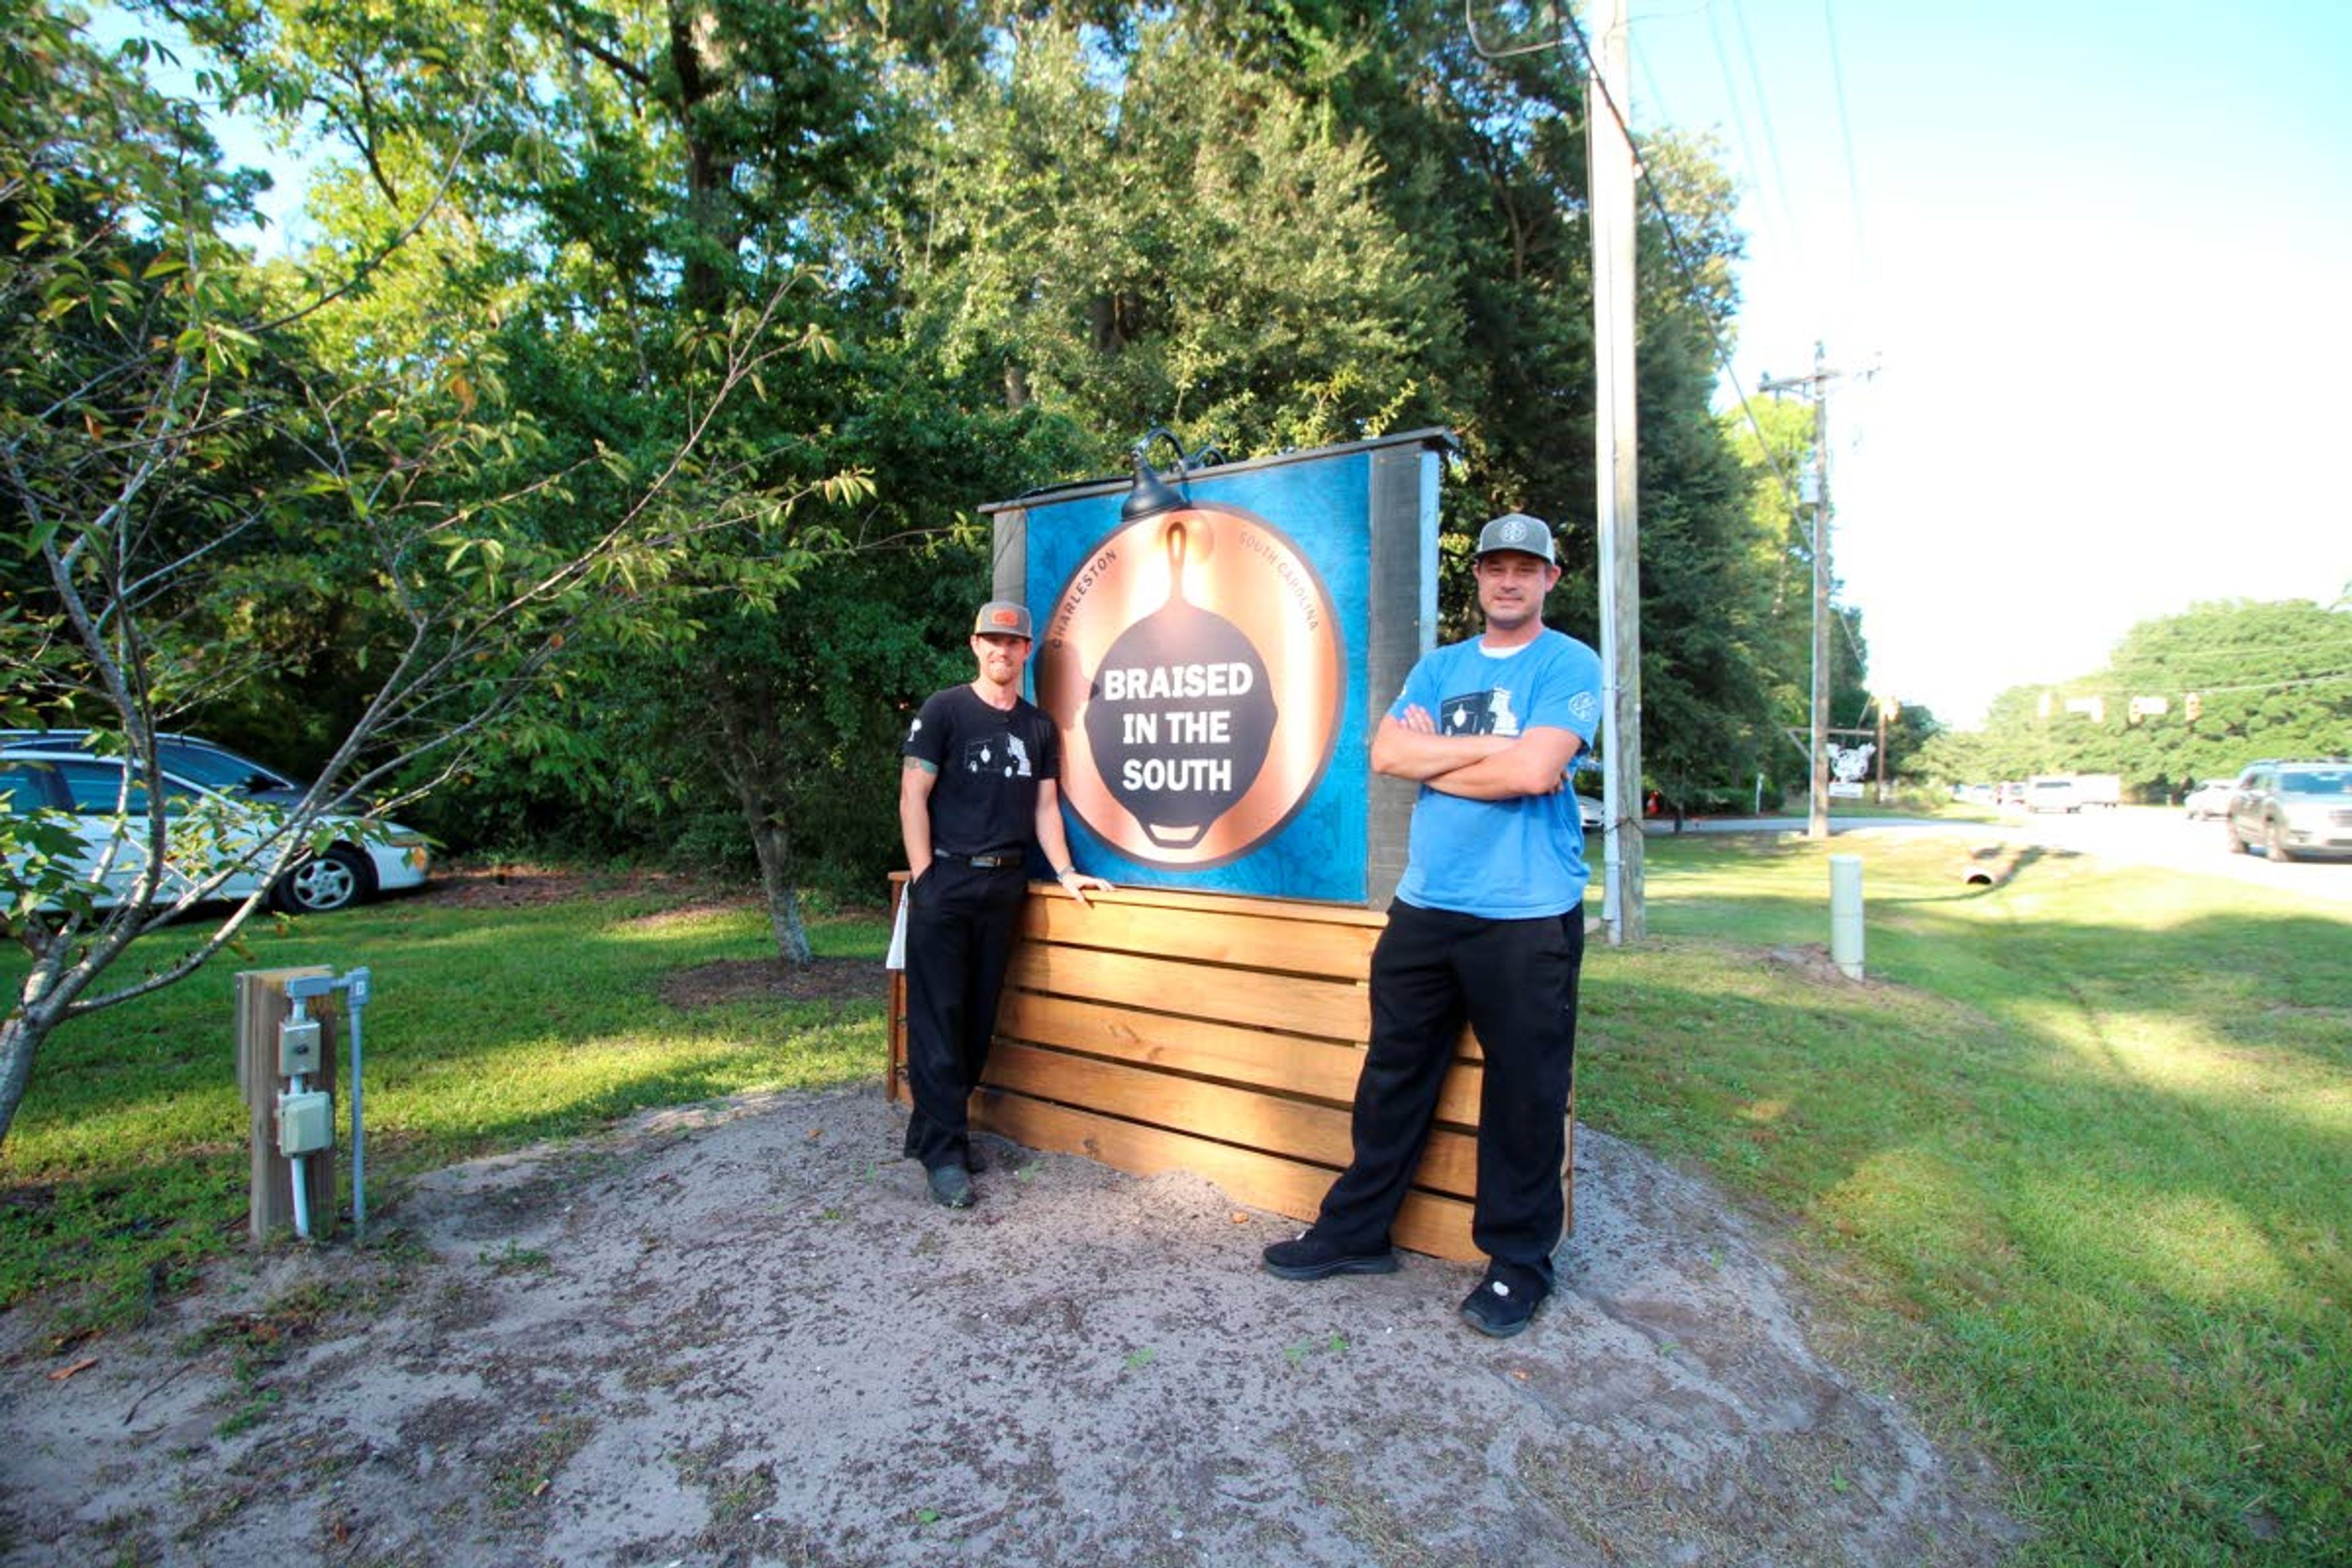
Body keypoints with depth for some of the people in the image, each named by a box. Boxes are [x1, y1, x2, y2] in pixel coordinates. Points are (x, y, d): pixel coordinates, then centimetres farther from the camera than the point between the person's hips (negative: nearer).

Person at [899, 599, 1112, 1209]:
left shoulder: (1039, 726, 13)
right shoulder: (944, 710, 0)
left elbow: (1045, 805, 13)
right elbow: (913, 796, -4)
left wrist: (1065, 872, 1)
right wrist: (924, 878, -11)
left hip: (1005, 884, 4)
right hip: (945, 879, -4)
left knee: (980, 1016, 8)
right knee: (938, 1016, -4)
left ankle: (935, 1128, 22)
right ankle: (944, 1151, 2)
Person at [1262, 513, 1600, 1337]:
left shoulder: (1571, 666, -1)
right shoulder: (1439, 666, 13)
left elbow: (1535, 772, -17)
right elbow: (1387, 752, -2)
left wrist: (1434, 760, -6)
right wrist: (1491, 746, -10)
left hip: (1527, 917, -4)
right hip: (1425, 907, 5)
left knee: (1524, 1096, 6)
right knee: (1393, 1076, 12)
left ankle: (1518, 1262, 24)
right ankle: (1357, 1231, 27)